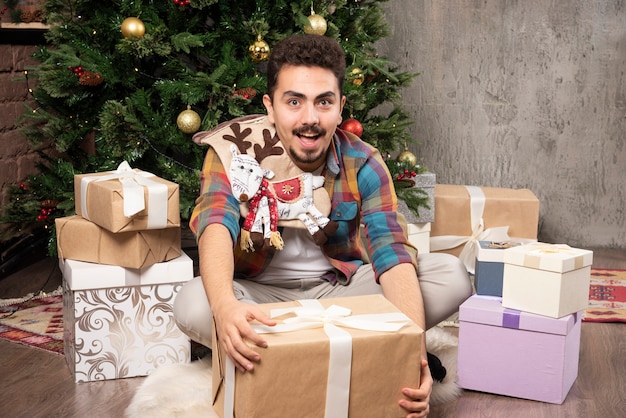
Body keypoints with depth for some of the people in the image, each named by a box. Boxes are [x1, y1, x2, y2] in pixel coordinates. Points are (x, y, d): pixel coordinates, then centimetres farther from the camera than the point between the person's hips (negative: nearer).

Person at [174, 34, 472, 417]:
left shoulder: (363, 165, -13)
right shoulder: (234, 154, -16)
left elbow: (393, 255, -24)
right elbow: (216, 226, -34)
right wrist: (224, 305, -57)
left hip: (342, 289, 1)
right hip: (262, 294, 0)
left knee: (451, 275, -19)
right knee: (192, 305, -34)